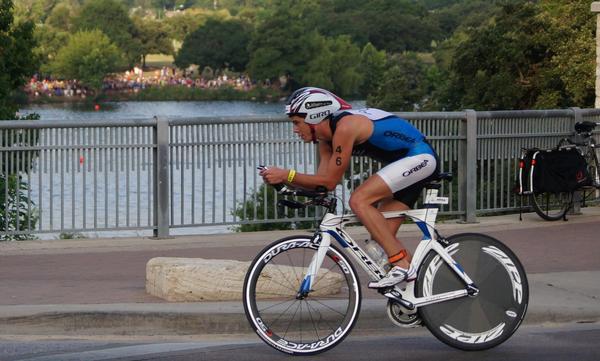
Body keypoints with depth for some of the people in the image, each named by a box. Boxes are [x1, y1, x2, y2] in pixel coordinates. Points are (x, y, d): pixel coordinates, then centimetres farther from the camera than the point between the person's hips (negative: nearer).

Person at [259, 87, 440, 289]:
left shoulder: (345, 127, -22)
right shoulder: (326, 136, 7)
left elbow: (330, 181, -21)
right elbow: (321, 181, 4)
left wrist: (287, 175, -22)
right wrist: (283, 180, -9)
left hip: (419, 157, -10)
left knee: (359, 200, -21)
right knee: (382, 235, 5)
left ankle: (402, 266, -22)